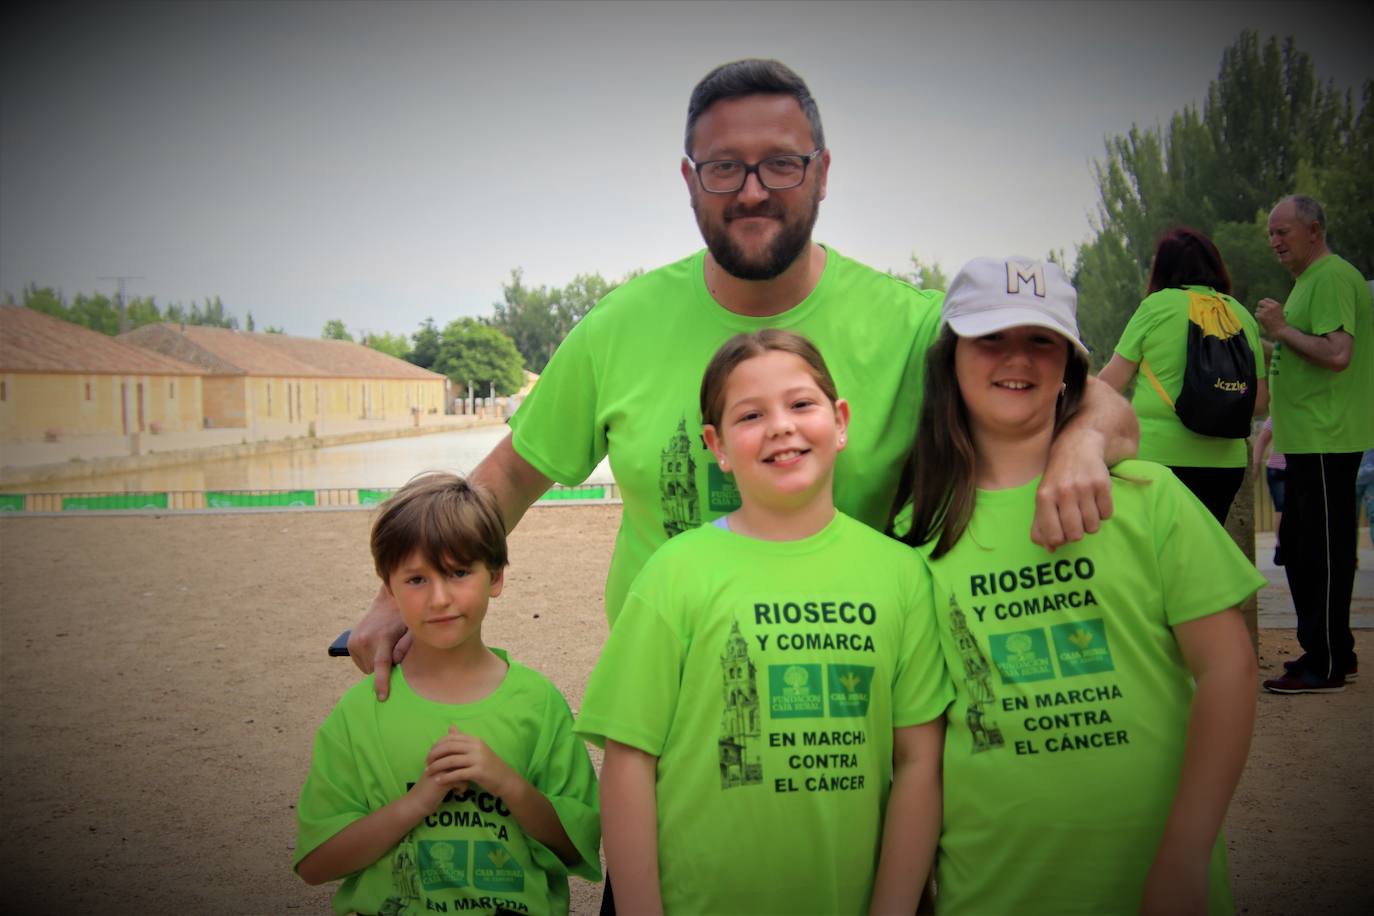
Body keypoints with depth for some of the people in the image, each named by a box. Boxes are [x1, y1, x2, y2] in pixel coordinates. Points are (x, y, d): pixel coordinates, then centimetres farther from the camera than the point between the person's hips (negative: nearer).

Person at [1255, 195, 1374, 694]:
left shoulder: (1333, 277, -13)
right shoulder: (1308, 279, 20)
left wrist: (1282, 329, -16)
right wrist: (1278, 341, 14)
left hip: (1326, 440, -11)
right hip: (1308, 440, 11)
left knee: (1322, 549, -6)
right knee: (1299, 544, 15)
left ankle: (1326, 665, 1)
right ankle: (1332, 651, 25)